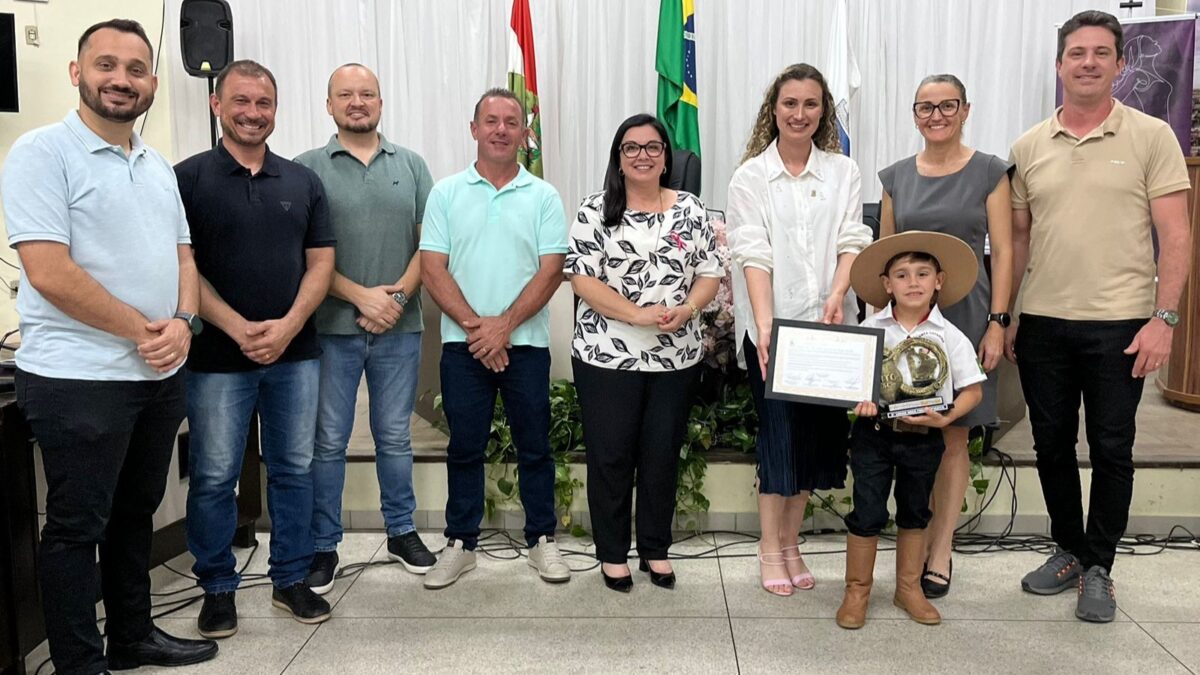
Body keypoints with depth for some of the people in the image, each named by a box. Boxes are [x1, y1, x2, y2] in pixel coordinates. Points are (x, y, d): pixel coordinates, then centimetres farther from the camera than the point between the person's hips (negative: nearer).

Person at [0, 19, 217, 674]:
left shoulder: (158, 167, 13)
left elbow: (181, 255, 13)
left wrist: (182, 323, -7)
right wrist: (145, 332, -14)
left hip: (159, 375, 7)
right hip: (79, 379, -7)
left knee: (136, 513, 18)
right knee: (77, 526, 5)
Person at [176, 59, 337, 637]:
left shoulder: (302, 181, 9)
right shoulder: (189, 178, -1)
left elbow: (320, 261, 6)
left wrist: (288, 326, -9)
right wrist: (238, 328, -16)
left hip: (296, 353, 3)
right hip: (217, 356, -3)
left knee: (294, 470, 10)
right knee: (214, 478, 5)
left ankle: (291, 579, 24)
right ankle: (217, 588, 21)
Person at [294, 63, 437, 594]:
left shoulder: (411, 165, 9)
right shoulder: (308, 168, 1)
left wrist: (399, 295, -10)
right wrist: (362, 295, -13)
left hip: (399, 328, 2)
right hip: (332, 328, -2)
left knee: (395, 437, 12)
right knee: (328, 442, 5)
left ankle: (402, 531, 27)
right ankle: (323, 546, 18)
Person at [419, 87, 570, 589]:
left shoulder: (543, 197, 4)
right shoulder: (446, 193, 5)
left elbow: (551, 270, -5)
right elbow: (432, 268, -2)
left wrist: (503, 325, -14)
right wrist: (474, 324, -12)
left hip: (526, 342, 0)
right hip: (462, 343, 1)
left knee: (534, 447, 7)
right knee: (464, 447, 9)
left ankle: (541, 540, 21)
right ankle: (460, 543, 21)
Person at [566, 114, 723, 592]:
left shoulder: (690, 210, 7)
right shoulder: (595, 211, -1)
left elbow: (710, 273, 7)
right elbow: (582, 279, -9)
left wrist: (686, 310, -14)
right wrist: (639, 315, -19)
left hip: (676, 357, 3)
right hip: (607, 356, -2)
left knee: (662, 454, 11)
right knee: (610, 455, 5)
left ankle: (655, 550, 27)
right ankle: (612, 553, 21)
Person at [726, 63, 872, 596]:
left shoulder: (843, 172, 10)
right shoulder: (750, 176, 2)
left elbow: (851, 241, -1)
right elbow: (753, 253, -8)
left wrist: (837, 296, -20)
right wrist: (764, 322, -20)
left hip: (827, 324, 3)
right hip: (772, 325, -2)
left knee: (816, 430, 7)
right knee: (780, 430, -2)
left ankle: (790, 542, 21)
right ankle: (771, 549, 12)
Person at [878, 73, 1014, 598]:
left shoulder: (989, 172, 1)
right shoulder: (897, 177, 9)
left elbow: (1002, 252, -1)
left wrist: (997, 323, -8)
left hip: (963, 315, -2)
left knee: (953, 436, 4)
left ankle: (940, 552, 14)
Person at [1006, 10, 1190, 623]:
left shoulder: (1151, 137, -1)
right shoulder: (1027, 147, 7)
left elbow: (1175, 238, -4)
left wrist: (1163, 318, -11)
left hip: (1119, 325, -3)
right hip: (1042, 323, 3)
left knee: (1111, 450, 5)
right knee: (1051, 445, 11)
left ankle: (1098, 568, 20)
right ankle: (1068, 551, 29)